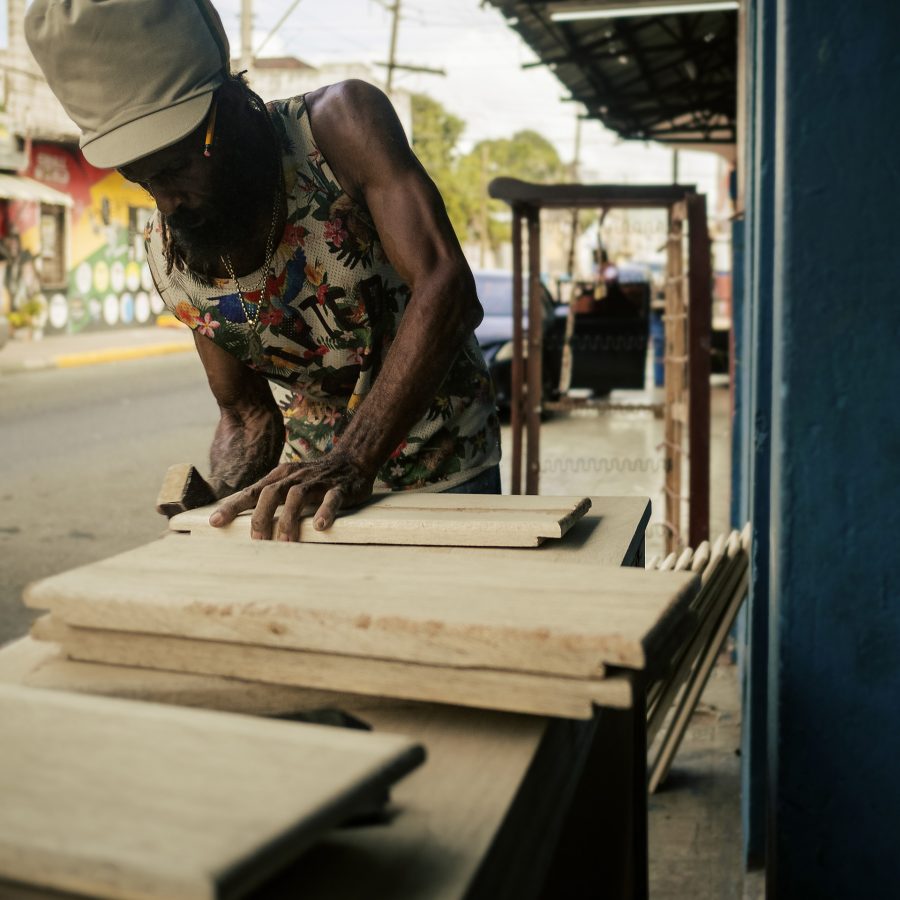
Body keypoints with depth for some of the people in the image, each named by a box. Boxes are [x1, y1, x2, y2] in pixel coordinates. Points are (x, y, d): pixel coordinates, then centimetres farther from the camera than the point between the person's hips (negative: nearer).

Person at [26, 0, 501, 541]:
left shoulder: (340, 124, -23)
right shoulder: (166, 252, -9)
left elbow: (445, 289, -35)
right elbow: (247, 412, 1)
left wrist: (353, 461, -44)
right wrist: (220, 507, -21)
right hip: (308, 489, 4)